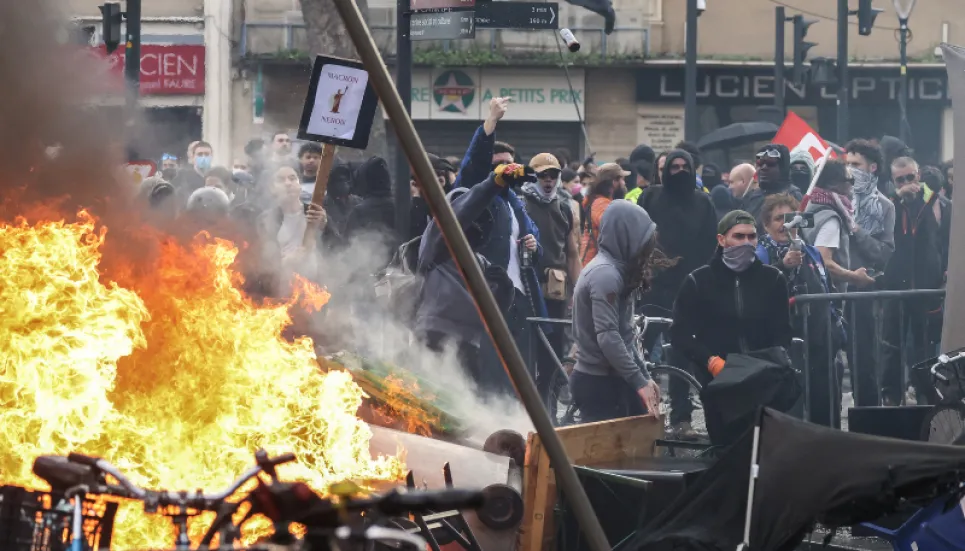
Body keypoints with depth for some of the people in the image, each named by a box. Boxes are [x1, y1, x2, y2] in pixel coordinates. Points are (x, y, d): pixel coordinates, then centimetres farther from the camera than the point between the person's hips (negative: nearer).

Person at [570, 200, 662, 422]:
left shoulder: (613, 270, 15)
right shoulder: (605, 275, -17)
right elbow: (608, 337, -24)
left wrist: (645, 376, 16)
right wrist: (639, 382, -22)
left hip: (609, 381, 10)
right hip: (599, 383, -10)